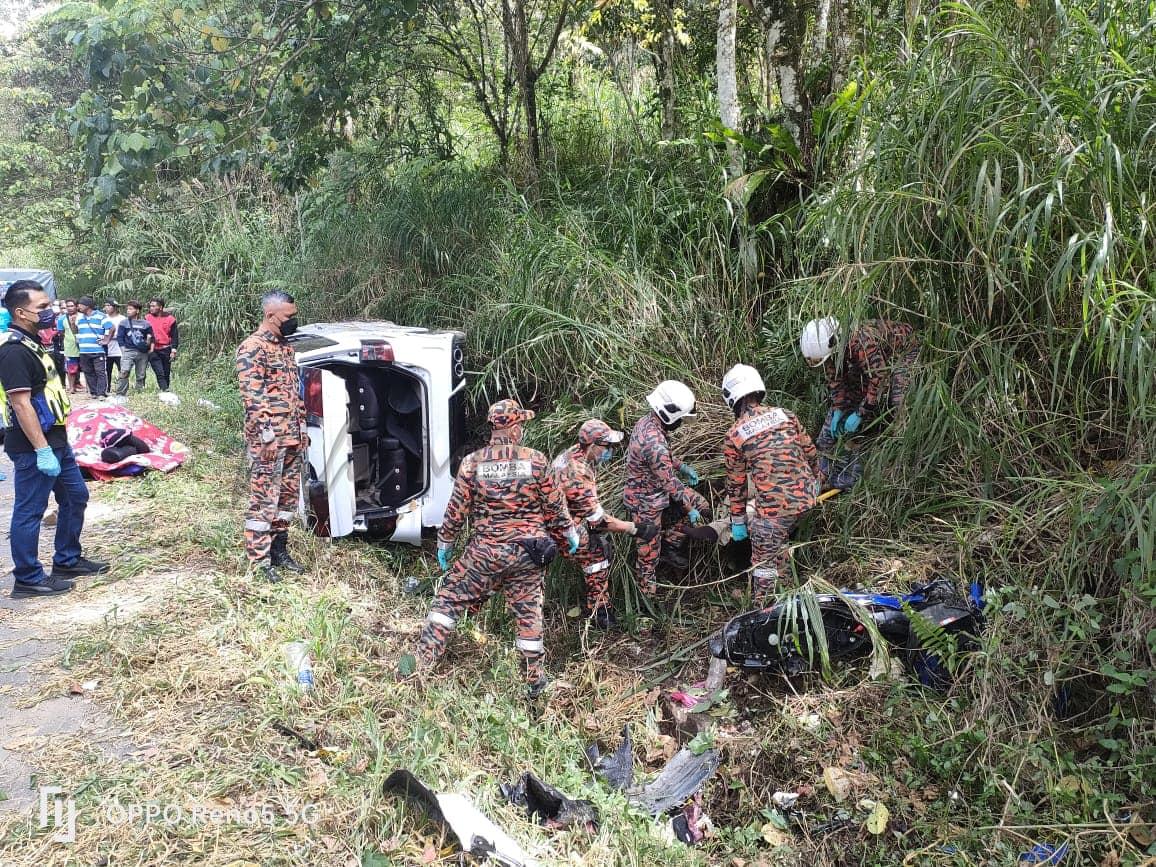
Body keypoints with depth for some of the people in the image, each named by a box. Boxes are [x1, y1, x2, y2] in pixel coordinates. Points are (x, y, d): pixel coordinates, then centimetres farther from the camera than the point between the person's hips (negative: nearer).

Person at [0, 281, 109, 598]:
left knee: (76, 496, 18)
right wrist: (42, 450, -25)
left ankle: (67, 561, 31)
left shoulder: (31, 343, 12)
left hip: (55, 440, 10)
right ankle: (27, 579, 12)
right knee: (30, 511, 1)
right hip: (33, 448, -10)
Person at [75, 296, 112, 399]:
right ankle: (93, 392, 15)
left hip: (98, 350, -6)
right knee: (88, 373, 8)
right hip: (84, 351, 6)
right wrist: (77, 339, 19)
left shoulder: (101, 316, -4)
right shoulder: (79, 317, 16)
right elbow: (76, 330, 33)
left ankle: (101, 393, -8)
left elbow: (111, 328, -6)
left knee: (100, 372, -8)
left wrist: (106, 341, -9)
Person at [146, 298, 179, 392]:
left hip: (166, 350, 0)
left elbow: (175, 336, 2)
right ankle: (165, 391, -17)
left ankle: (165, 390, 19)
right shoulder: (147, 318, 5)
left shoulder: (170, 319, 1)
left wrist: (173, 351, -4)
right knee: (159, 373, -12)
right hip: (153, 350, 0)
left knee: (166, 373, 8)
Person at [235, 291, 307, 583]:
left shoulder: (285, 346, 16)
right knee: (264, 498, -3)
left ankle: (278, 549, 24)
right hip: (268, 438, -9)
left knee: (288, 496, 14)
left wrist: (301, 429, 18)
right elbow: (251, 394, -19)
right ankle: (259, 559, 5)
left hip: (292, 437, 9)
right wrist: (266, 434, -23)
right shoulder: (252, 347, -12)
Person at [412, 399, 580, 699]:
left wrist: (444, 542, 12)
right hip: (527, 551, 1)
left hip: (485, 550, -1)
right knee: (528, 612, 15)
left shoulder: (472, 462, -8)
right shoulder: (537, 461, -7)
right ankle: (535, 679, 25)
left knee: (448, 600, 12)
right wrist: (569, 533, 17)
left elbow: (457, 510, -2)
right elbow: (555, 506, 1)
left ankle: (422, 662, 8)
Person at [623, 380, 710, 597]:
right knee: (649, 552, 7)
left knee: (700, 505, 11)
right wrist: (689, 510, -12)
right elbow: (670, 484, -24)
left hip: (656, 492, 9)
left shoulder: (647, 422, -5)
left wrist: (681, 467, 5)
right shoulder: (654, 443, -34)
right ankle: (648, 593, 24)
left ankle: (671, 544, 20)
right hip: (646, 503, -9)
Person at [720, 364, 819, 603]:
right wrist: (813, 480, 31)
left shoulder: (734, 436, -4)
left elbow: (736, 484, 3)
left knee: (764, 563, 11)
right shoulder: (785, 414, 5)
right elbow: (810, 452, 12)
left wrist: (737, 521, 13)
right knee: (779, 539, 31)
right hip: (805, 497, 5)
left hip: (774, 507, -5)